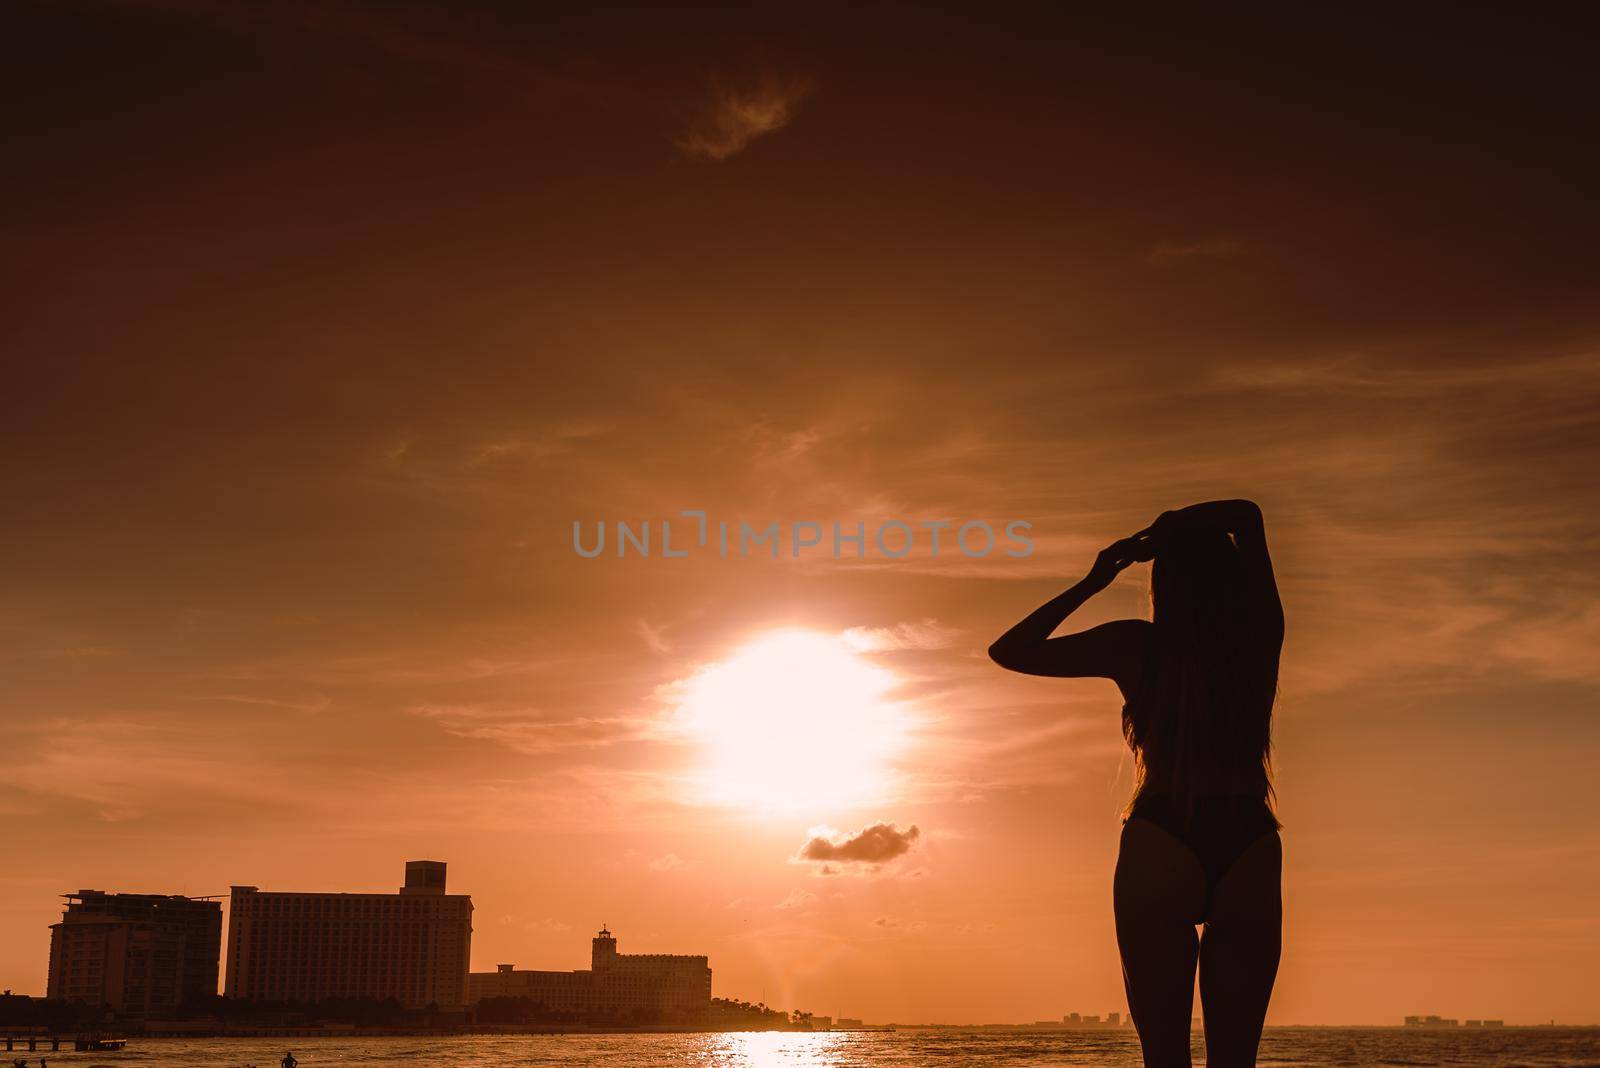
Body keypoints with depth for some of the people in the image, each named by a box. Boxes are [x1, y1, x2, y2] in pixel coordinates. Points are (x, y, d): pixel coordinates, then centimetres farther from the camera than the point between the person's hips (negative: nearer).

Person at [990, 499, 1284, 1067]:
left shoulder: (1138, 645, 0)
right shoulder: (1260, 638, 8)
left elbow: (1009, 651, 11)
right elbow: (1248, 516, 24)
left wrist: (1092, 583, 14)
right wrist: (1166, 529, 20)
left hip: (1160, 848, -2)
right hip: (1251, 851, 2)